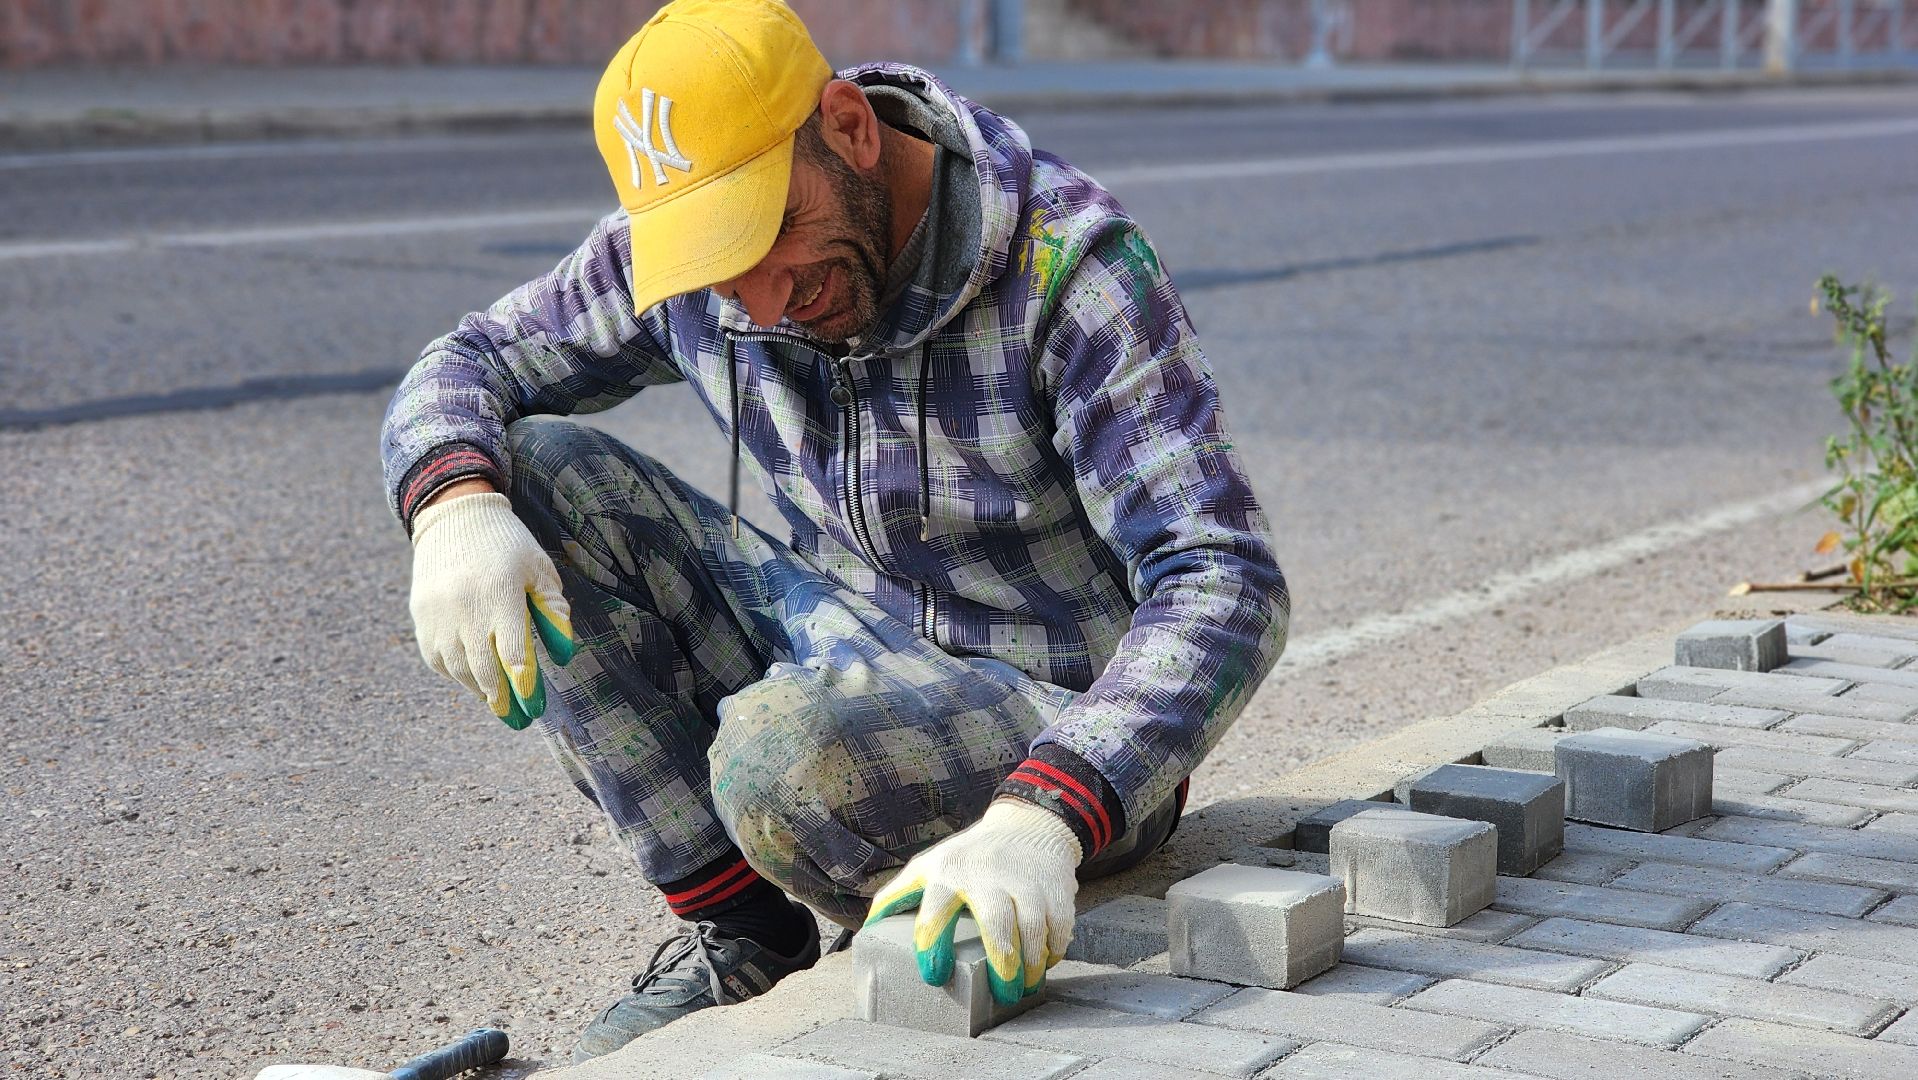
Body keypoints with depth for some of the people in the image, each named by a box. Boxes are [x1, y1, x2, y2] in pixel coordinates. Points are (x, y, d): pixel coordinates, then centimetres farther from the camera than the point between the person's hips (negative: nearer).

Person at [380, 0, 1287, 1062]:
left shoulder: (1069, 264, -24)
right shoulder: (675, 246, -8)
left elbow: (1222, 586, -30)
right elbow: (464, 368, 2)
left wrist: (1042, 818, -47)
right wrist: (455, 508, -24)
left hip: (1061, 722, -6)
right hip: (846, 649, 6)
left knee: (786, 751, -37)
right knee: (528, 479, -11)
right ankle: (741, 935, -7)